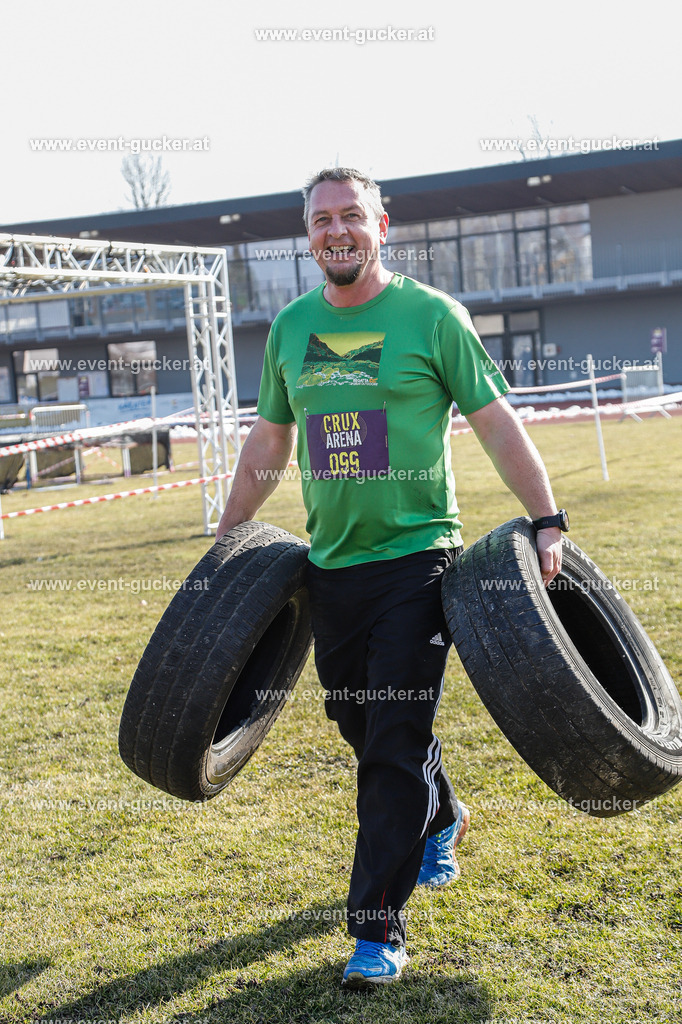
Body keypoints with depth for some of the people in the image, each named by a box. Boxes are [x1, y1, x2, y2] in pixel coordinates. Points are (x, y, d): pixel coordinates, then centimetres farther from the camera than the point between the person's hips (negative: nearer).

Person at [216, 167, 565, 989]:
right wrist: (226, 537, 20)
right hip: (331, 563, 5)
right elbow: (267, 443, 18)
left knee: (394, 744, -6)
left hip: (415, 557, -5)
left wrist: (546, 522, -9)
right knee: (361, 727, 15)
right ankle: (441, 816, 45)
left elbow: (497, 425, -3)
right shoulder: (290, 327, 9)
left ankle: (379, 929, 3)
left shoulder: (431, 315, -5)